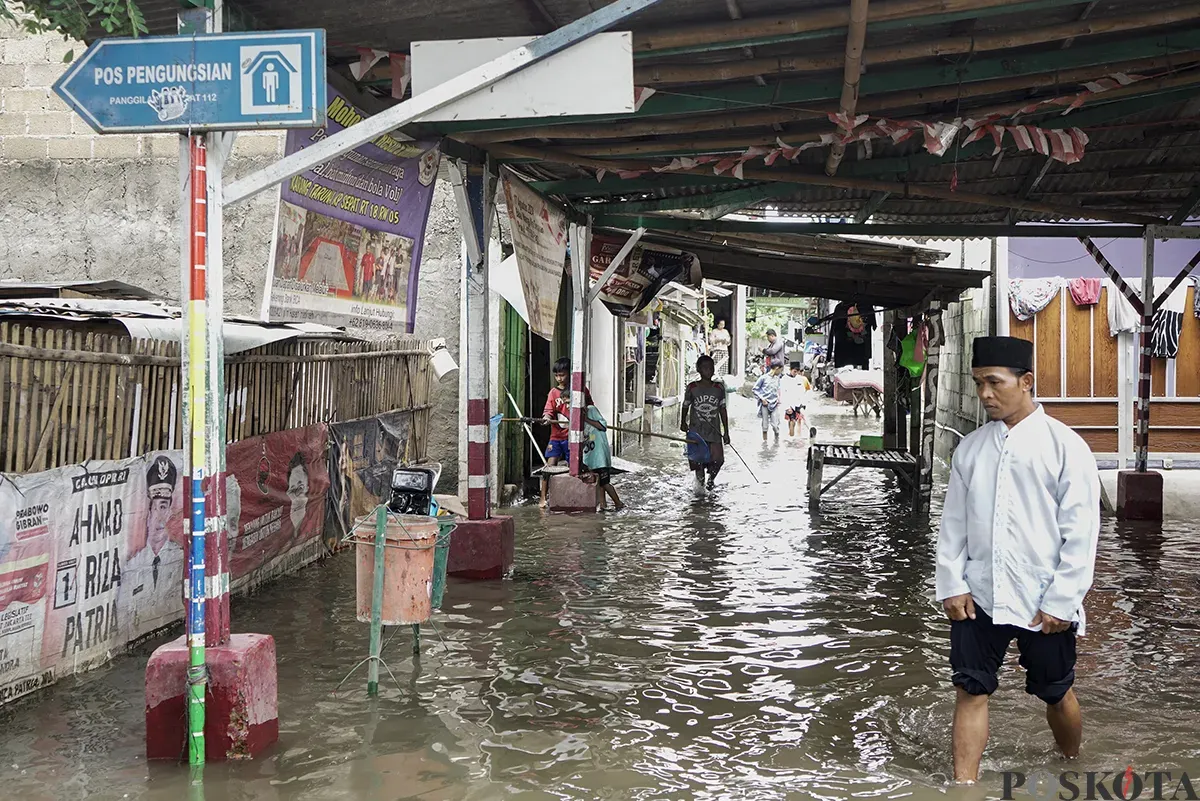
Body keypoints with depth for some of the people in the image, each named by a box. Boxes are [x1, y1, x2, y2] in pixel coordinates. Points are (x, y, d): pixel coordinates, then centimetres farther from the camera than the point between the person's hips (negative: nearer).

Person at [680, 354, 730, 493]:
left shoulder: (719, 388, 5)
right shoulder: (692, 388, 0)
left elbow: (723, 410, 8)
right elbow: (685, 407, 11)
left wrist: (726, 432, 7)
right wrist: (683, 422, -1)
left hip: (714, 431, 1)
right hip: (696, 431, -1)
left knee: (718, 459, -9)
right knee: (698, 460, -1)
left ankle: (711, 477, 22)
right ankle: (700, 482, 23)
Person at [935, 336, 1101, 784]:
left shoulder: (1065, 447, -8)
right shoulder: (970, 448, 4)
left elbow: (1081, 532, -9)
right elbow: (953, 523, 7)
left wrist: (1061, 601, -12)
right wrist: (952, 585, -1)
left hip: (1043, 602, -3)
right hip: (979, 596, 3)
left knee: (1056, 694, 14)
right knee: (970, 691, 0)